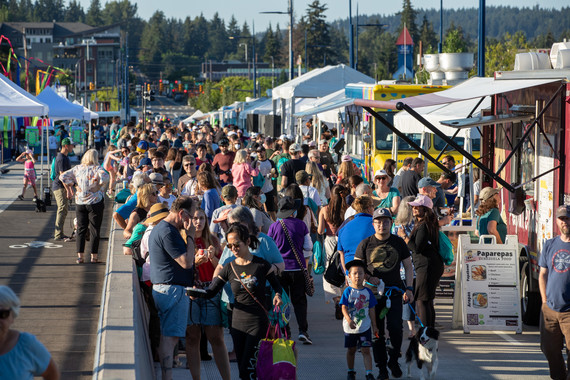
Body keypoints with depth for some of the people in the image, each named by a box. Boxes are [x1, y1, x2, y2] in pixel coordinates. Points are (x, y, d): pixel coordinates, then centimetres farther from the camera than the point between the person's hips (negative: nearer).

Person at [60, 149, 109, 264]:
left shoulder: (78, 168, 6)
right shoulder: (97, 168, -7)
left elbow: (63, 176, 3)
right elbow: (104, 177, -27)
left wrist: (69, 189, 10)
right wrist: (99, 188, -12)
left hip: (80, 202, 4)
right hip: (95, 202, -3)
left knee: (81, 229, 9)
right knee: (94, 230, 4)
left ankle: (80, 256, 3)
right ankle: (94, 256, 6)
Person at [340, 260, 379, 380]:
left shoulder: (367, 292, 1)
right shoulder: (348, 291, -5)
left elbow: (371, 310, 6)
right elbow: (344, 308, -11)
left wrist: (374, 326, 7)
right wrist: (349, 320, -28)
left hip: (365, 326, 0)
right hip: (350, 327, 0)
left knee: (365, 350, -5)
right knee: (351, 350, 13)